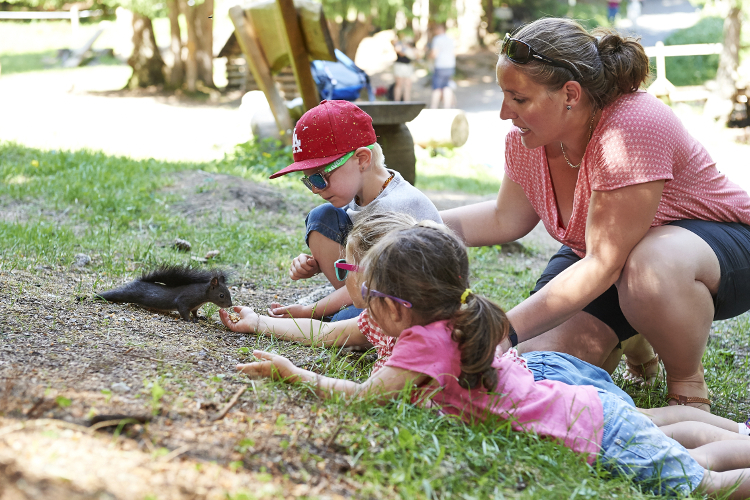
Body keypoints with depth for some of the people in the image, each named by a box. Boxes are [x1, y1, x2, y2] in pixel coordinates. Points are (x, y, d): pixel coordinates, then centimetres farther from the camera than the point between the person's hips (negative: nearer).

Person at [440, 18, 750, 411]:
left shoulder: (632, 129, -34)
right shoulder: (526, 140, -11)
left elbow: (603, 265, -35)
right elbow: (507, 219, 7)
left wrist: (506, 329, -37)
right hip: (602, 254, 7)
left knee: (654, 266, -42)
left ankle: (688, 383, -11)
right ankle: (629, 335, 18)